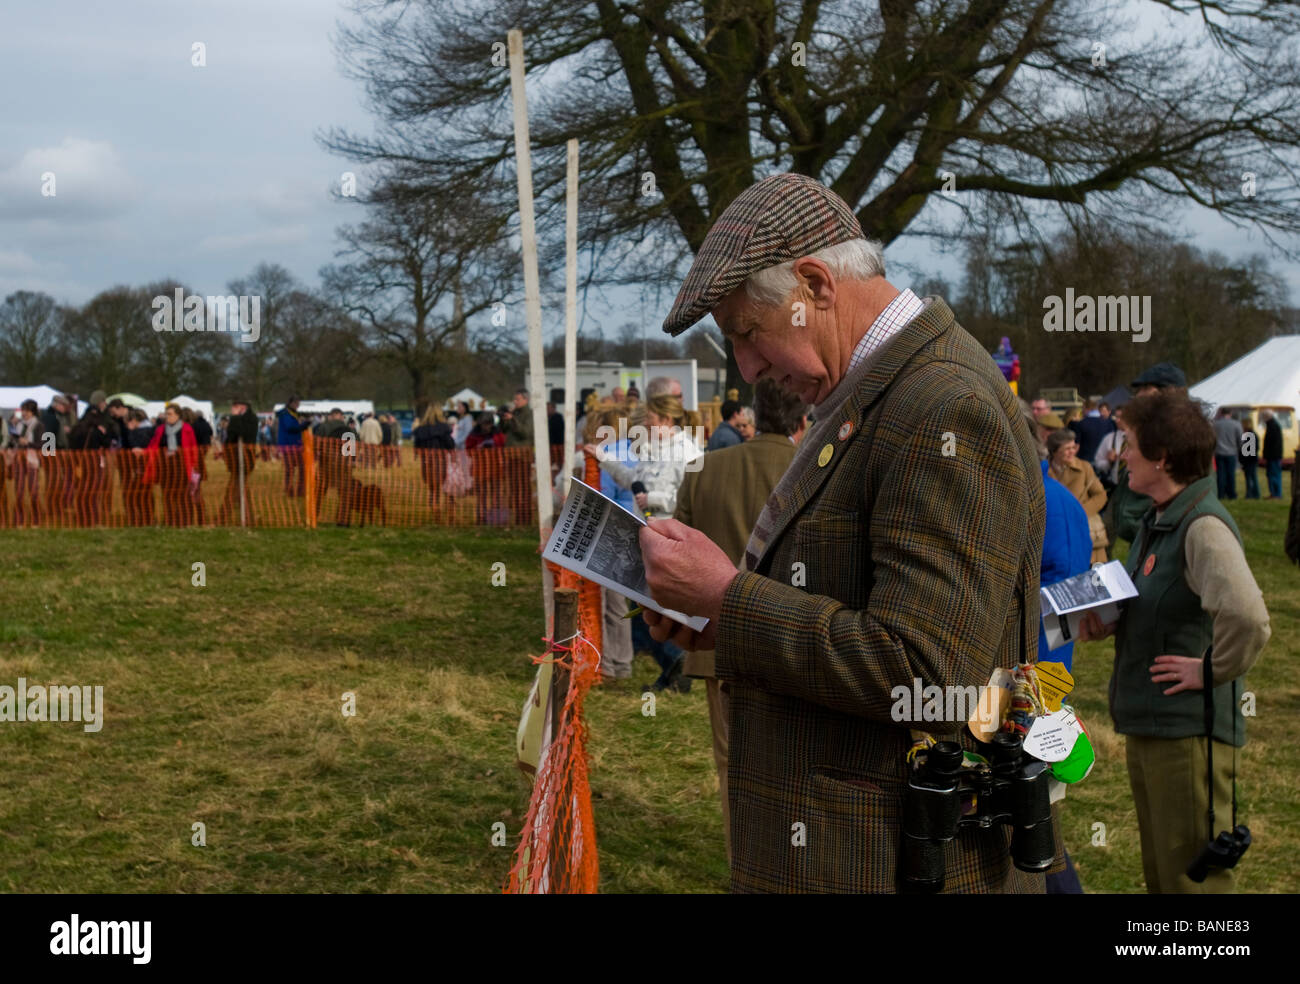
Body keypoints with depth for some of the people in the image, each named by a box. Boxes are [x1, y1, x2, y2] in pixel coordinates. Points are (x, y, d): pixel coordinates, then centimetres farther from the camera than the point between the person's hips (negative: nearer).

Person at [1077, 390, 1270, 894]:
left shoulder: (1204, 527, -20)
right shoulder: (1155, 521, 11)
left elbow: (1247, 617, -36)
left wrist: (1211, 670, -21)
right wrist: (1100, 620, 4)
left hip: (1189, 730, -10)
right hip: (1147, 725, 10)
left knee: (1191, 872, 0)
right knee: (1160, 869, 20)